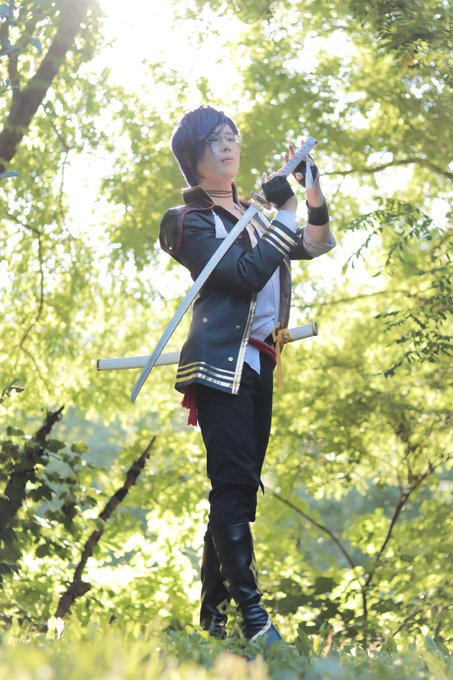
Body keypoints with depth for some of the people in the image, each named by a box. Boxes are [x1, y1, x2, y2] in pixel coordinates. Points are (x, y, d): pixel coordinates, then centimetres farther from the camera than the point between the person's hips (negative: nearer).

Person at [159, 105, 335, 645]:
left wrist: (313, 191, 2)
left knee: (237, 487, 7)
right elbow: (245, 275, -13)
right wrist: (285, 213, -9)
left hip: (258, 362, 7)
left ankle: (214, 608, 12)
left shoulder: (252, 213, 21)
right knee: (235, 483, -13)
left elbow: (316, 246, 17)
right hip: (221, 362, -7)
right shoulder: (189, 220, -1)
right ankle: (252, 614, -15)